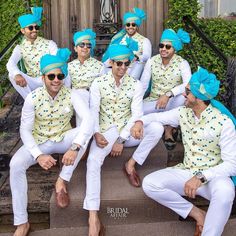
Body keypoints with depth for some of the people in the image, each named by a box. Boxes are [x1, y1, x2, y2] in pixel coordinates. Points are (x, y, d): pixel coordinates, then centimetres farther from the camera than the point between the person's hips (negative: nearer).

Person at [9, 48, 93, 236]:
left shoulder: (71, 95, -16)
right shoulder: (33, 98, -15)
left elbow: (88, 119, -29)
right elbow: (25, 130, -13)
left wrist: (75, 147, -43)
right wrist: (38, 155, -28)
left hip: (63, 139, 1)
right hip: (39, 142, 0)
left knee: (86, 131, -30)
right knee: (16, 164, -29)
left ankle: (62, 181, -18)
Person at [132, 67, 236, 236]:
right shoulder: (183, 113, 1)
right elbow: (157, 117, 18)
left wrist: (201, 177, -29)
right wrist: (140, 121, -5)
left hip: (213, 176, -5)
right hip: (186, 172, 5)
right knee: (149, 184, -18)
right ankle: (197, 213, -9)